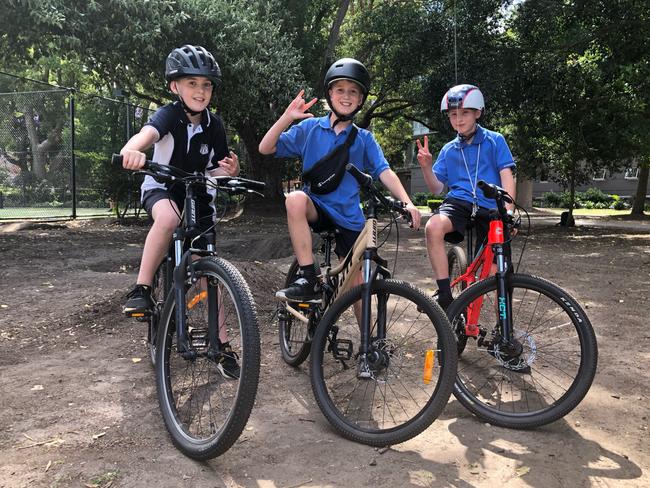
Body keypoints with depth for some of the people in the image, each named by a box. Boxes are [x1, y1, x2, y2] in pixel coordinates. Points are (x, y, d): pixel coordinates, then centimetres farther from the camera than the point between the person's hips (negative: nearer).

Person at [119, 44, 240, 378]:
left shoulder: (214, 125, -8)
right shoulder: (169, 115, -19)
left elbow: (216, 172, -2)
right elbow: (146, 134, -42)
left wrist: (230, 171, -26)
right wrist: (132, 151, -65)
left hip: (196, 193, 3)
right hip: (161, 188, -3)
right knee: (168, 217, -41)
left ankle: (221, 342, 8)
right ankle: (141, 290, -26)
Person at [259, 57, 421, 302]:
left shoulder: (364, 139, 3)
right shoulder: (309, 128, 1)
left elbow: (384, 172, -8)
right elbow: (266, 148, -4)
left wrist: (407, 202, -24)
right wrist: (287, 117, -19)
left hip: (349, 217, 1)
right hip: (316, 207, -1)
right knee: (296, 199, -35)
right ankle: (308, 279, -29)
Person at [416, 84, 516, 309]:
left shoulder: (495, 141, 6)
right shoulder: (448, 150, 15)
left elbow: (507, 176, -2)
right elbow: (436, 187, 11)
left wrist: (508, 210, -17)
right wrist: (426, 167, -9)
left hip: (490, 208, -1)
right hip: (459, 202, 1)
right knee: (433, 227, -32)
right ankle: (445, 296, -27)